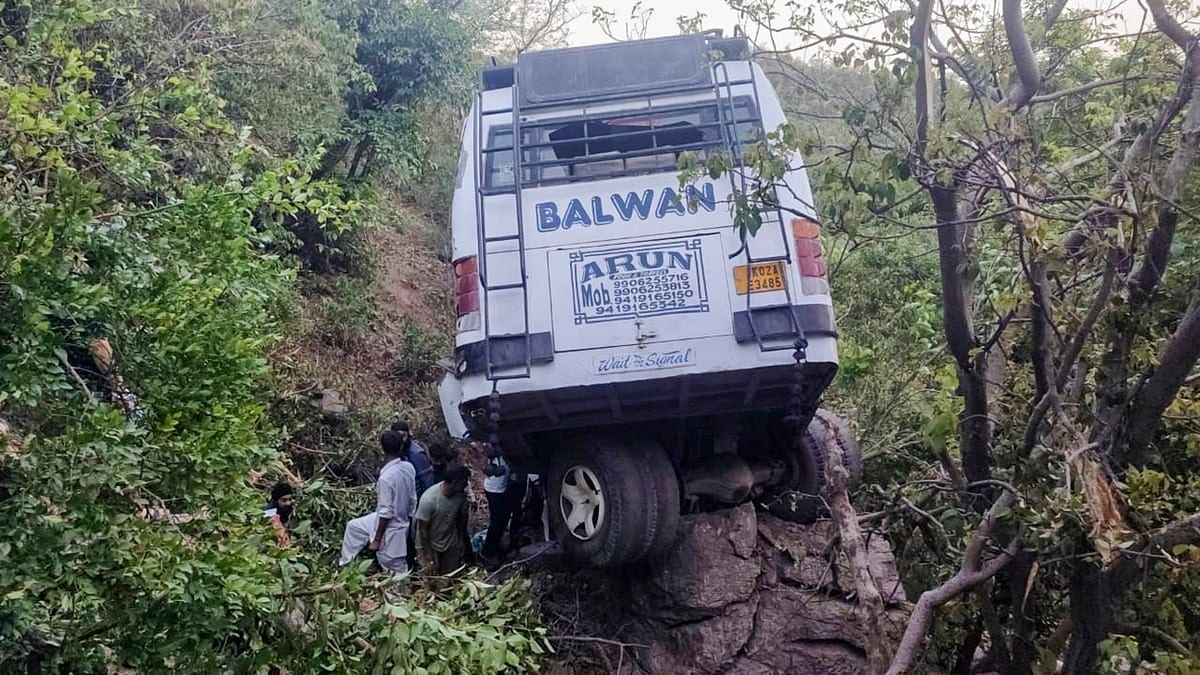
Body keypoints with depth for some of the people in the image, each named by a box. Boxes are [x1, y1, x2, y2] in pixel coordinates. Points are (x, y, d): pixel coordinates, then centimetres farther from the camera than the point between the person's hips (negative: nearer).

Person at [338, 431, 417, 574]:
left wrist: (377, 540, -14)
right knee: (353, 526, 25)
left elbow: (386, 513, -25)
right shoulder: (408, 468, -10)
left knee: (396, 571, 10)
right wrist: (407, 519, 18)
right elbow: (412, 500, 2)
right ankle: (346, 562, 43)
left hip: (390, 529, -8)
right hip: (402, 521, 8)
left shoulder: (386, 478, -32)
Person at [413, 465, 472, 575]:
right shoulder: (429, 499, -30)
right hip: (429, 545, -4)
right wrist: (429, 559, -20)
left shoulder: (461, 494, -15)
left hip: (451, 545, 5)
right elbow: (423, 529, -22)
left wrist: (461, 541, 10)